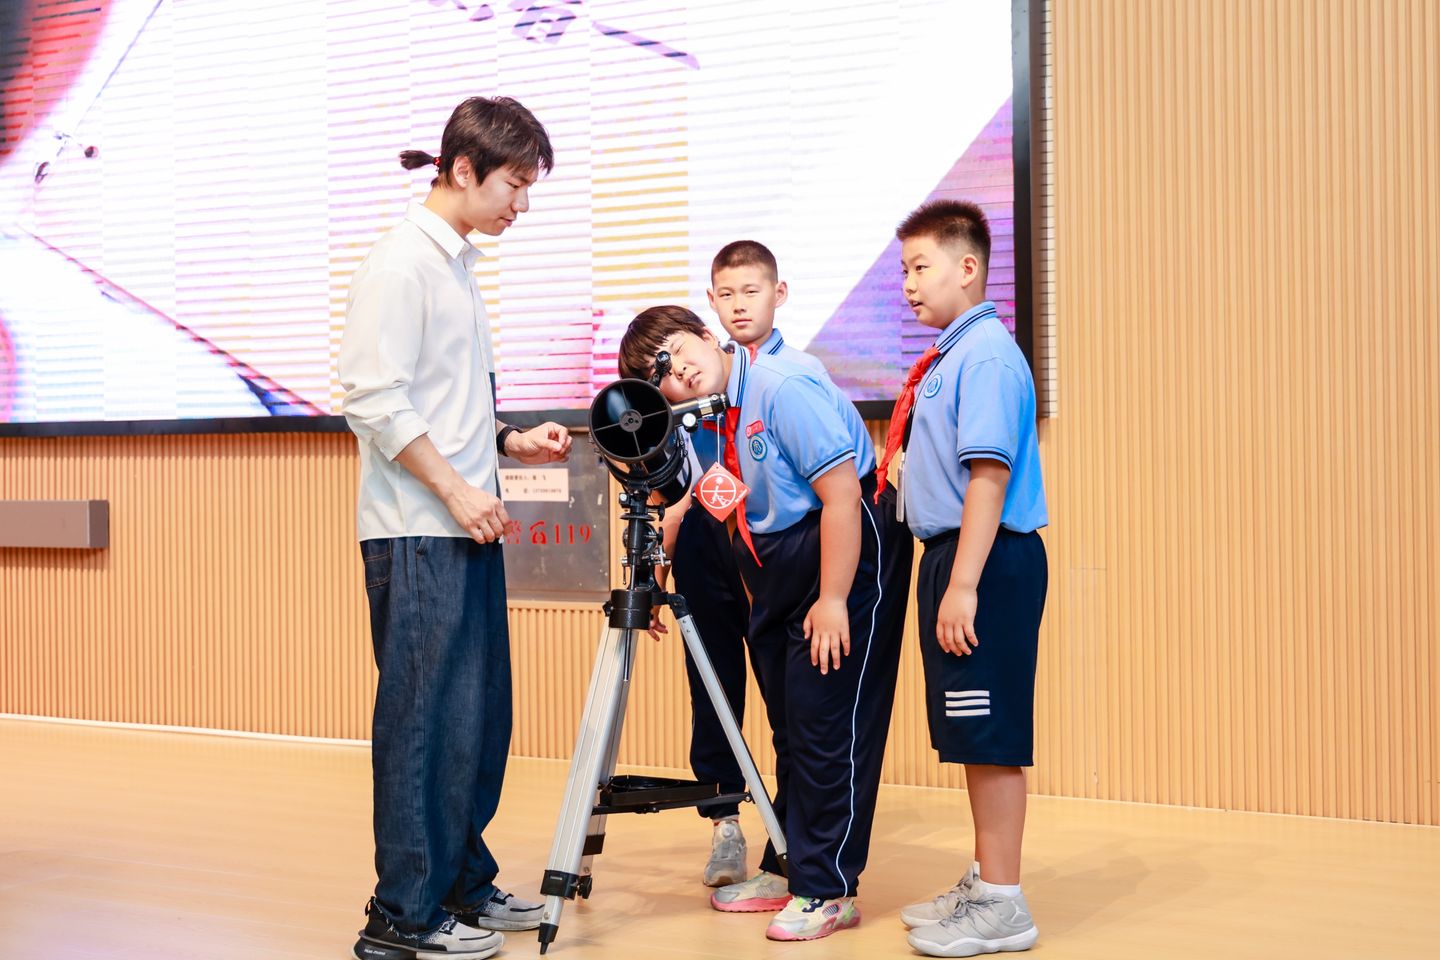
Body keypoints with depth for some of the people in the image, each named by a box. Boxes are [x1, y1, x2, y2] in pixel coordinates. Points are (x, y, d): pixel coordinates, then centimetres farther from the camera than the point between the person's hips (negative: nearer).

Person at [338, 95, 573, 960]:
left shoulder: (458, 263, 18)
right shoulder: (401, 264, -10)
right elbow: (376, 402, -17)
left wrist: (510, 444, 10)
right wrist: (454, 488, -17)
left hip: (468, 529, 9)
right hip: (417, 534, -9)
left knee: (480, 716, 13)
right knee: (427, 717, -5)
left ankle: (464, 885, 24)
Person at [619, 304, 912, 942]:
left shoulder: (784, 387, -20)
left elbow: (841, 495, -23)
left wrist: (832, 601, -23)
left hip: (847, 554, -8)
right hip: (773, 566, 8)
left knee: (826, 723, -7)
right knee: (789, 727, 14)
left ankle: (827, 890, 0)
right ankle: (786, 870, 25)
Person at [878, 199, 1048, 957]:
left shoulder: (986, 353, -14)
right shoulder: (948, 356, 15)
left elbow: (989, 472, -22)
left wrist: (963, 585, -25)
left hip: (989, 561, -10)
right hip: (951, 555, 10)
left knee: (992, 736, -2)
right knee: (973, 737, 17)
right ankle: (983, 882, 29)